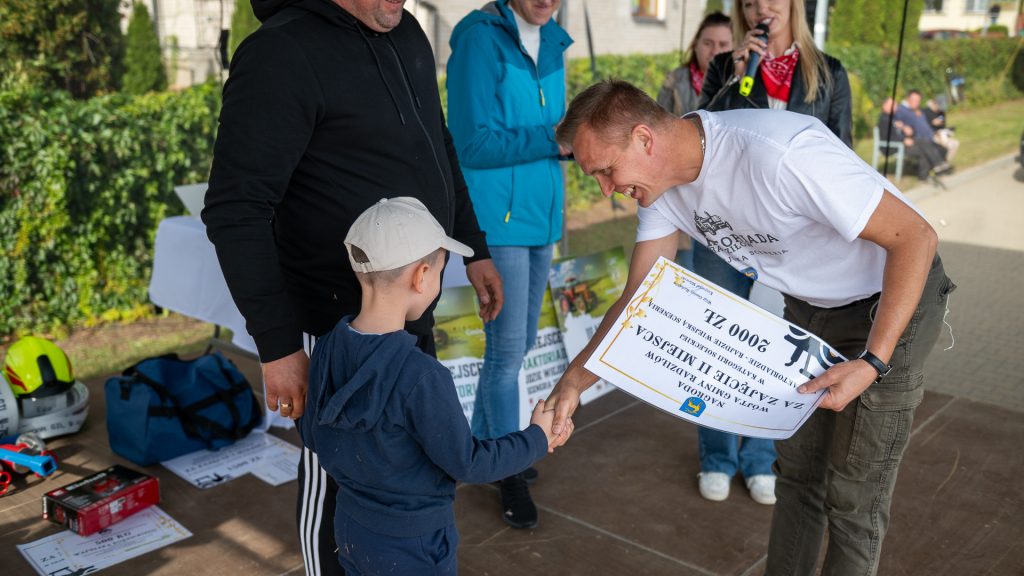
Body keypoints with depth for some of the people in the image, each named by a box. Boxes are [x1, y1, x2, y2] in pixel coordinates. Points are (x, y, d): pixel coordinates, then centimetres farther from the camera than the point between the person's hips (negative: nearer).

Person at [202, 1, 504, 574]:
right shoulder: (283, 54, -18)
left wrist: (474, 247, 17)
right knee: (339, 477, 11)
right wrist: (278, 344, -22)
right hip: (339, 327, -8)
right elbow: (235, 211, -20)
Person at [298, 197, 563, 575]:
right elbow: (467, 463, -20)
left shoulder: (327, 349, -11)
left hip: (350, 529, 6)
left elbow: (312, 436, 2)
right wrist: (537, 439, -7)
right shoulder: (420, 376, -31)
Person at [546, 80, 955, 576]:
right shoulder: (661, 181, -12)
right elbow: (640, 298, -8)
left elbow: (916, 237, -29)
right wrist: (574, 380, -21)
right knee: (796, 467, 18)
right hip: (809, 304, 7)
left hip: (891, 299, -7)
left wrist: (872, 363, -34)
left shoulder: (778, 154, -37)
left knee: (853, 493, 1)